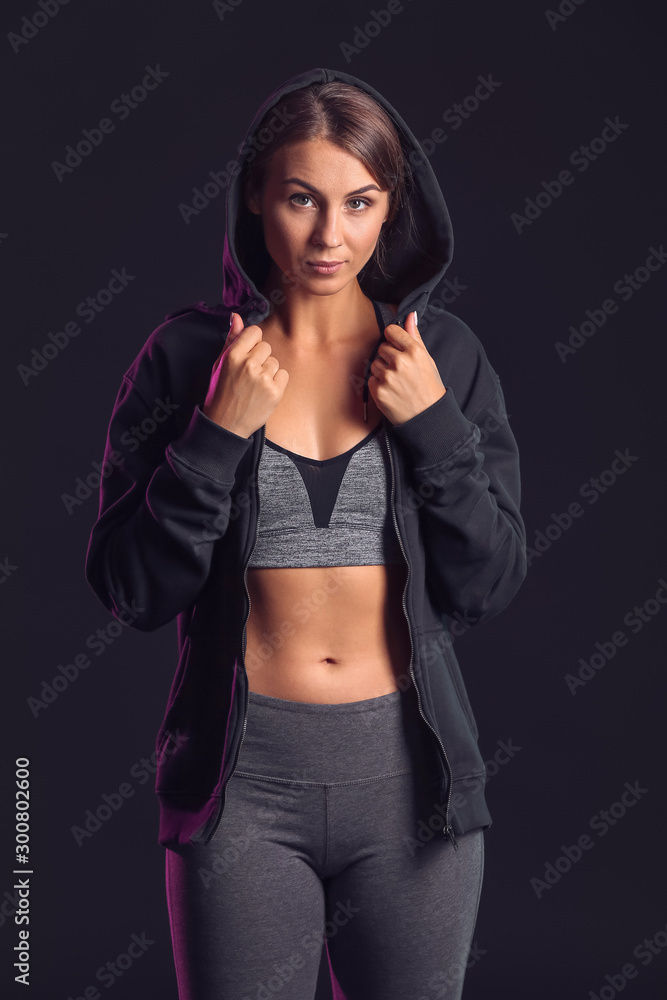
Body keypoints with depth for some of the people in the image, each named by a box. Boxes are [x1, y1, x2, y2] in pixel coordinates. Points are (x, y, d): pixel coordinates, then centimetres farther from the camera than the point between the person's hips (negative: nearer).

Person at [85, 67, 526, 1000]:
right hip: (243, 781, -1)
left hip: (410, 775, 2)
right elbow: (130, 590, -6)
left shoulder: (444, 353, 1)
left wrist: (433, 425, -11)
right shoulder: (188, 352, -3)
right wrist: (221, 432, -16)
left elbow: (489, 589, 0)